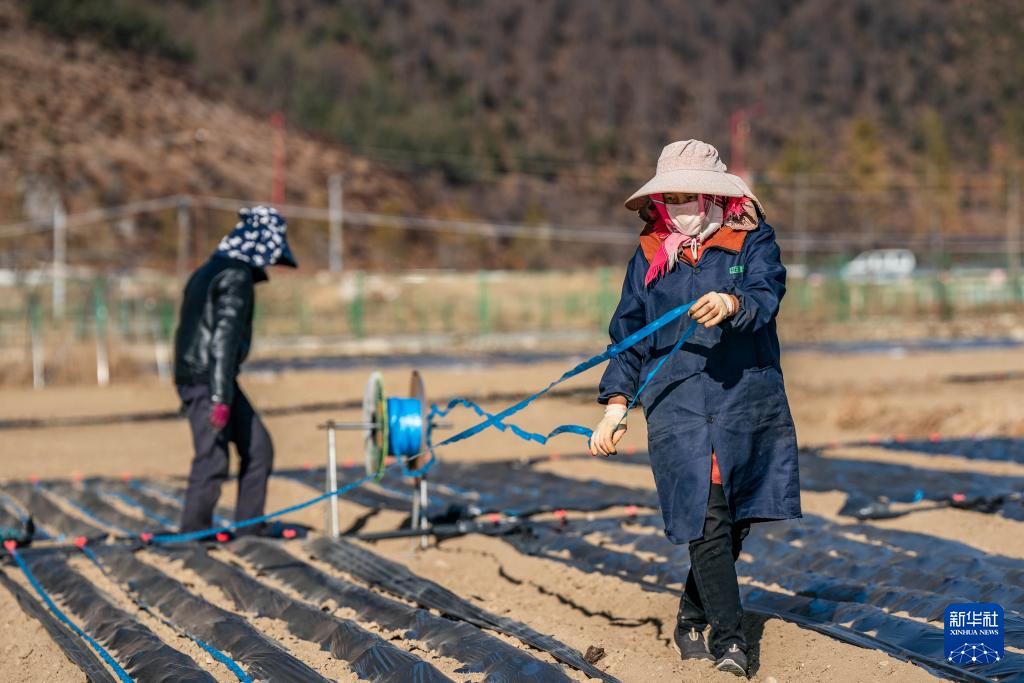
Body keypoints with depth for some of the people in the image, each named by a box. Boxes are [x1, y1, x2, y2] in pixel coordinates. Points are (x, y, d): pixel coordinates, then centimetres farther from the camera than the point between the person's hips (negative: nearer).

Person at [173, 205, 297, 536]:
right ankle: (194, 534, 1)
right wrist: (221, 397, -24)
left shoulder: (209, 271, 18)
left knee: (258, 447, 12)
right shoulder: (237, 277, -13)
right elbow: (225, 338, -20)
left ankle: (249, 529, 15)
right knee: (213, 459, -6)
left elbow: (191, 329, 22)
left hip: (193, 375, 10)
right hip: (209, 378, -10)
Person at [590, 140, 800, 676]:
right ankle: (728, 641, -10)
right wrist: (616, 402, 5)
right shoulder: (648, 256, 12)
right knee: (707, 521, -12)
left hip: (747, 401, 0)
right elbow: (628, 338, 16)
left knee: (731, 523, 4)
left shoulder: (752, 241, 5)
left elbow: (767, 295, -13)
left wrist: (732, 304, -36)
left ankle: (692, 622, 24)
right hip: (676, 405, 0)